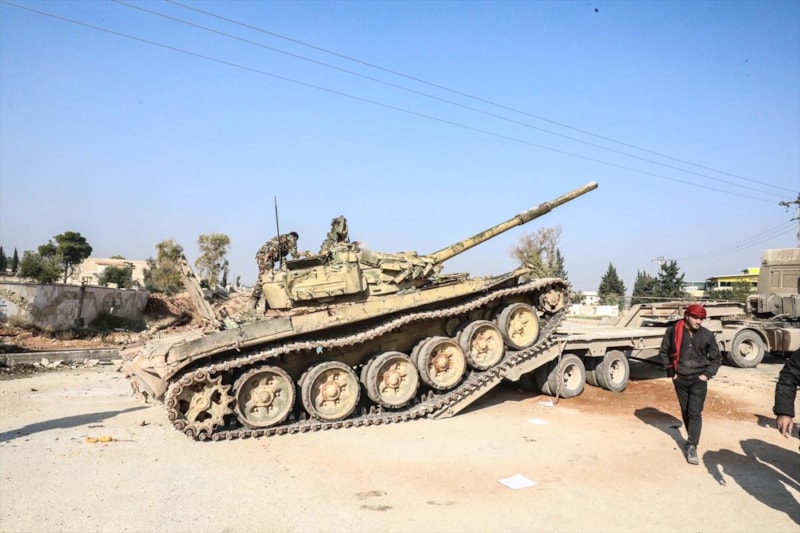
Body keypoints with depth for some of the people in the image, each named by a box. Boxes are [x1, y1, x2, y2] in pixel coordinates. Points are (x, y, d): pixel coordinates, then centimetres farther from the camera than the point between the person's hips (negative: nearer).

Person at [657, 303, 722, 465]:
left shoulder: (707, 335, -5)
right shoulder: (673, 331, -7)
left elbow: (716, 358, 7)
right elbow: (663, 352, 3)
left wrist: (707, 374, -3)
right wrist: (671, 371, -1)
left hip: (698, 380, -1)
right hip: (680, 379, 1)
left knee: (695, 413, -8)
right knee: (685, 411, 12)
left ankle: (692, 447, -5)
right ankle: (692, 439, 30)